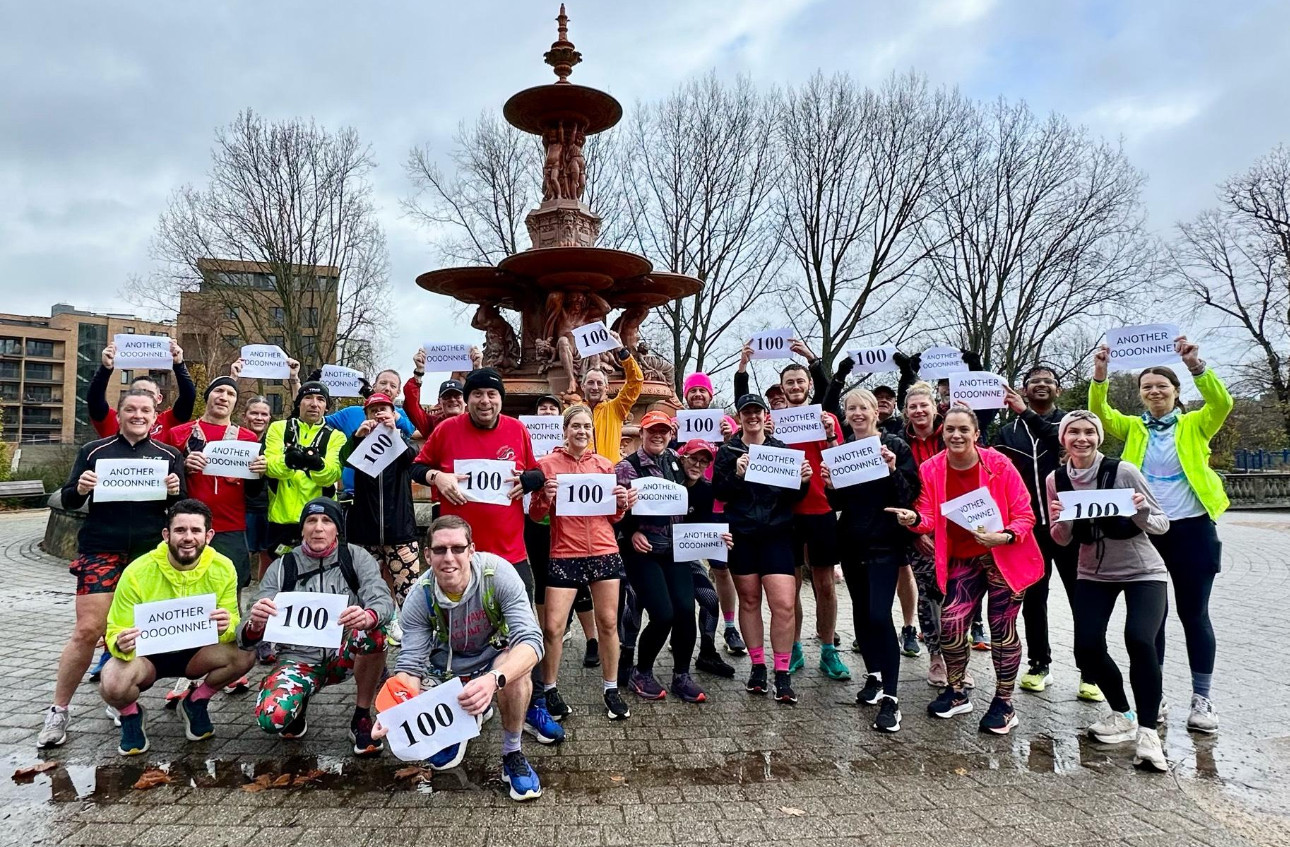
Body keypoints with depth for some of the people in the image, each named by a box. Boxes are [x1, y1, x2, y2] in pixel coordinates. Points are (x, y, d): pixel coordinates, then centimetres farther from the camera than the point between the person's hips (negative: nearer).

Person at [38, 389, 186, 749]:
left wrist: (174, 493, -13)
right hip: (101, 551, -1)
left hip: (150, 553, 1)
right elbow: (67, 501, 7)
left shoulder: (169, 455, 8)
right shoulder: (94, 451, 6)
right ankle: (58, 710, 9)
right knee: (87, 630, -6)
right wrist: (80, 489, -14)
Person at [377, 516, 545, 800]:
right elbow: (410, 665, -21)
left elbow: (531, 640, -37)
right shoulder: (420, 597, -20)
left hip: (494, 657, -2)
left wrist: (494, 679, -56)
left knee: (516, 671, -38)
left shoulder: (497, 573, -29)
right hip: (446, 667, 3)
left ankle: (512, 756, -13)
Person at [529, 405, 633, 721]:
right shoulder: (547, 463, 0)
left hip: (604, 553, 3)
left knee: (608, 623, 7)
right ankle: (549, 690, 17)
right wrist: (546, 498, -17)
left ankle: (611, 690, 22)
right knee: (553, 627, -3)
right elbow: (536, 516, 3)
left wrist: (622, 503, -5)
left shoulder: (604, 464, 9)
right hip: (564, 556, -2)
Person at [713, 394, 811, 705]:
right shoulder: (727, 451, 5)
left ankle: (782, 675, 5)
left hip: (776, 535, 0)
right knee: (749, 600, 9)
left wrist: (804, 480, -14)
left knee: (784, 605, -7)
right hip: (741, 536, 0)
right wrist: (736, 474, -20)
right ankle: (758, 667, 23)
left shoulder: (781, 449, 7)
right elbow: (719, 493, -4)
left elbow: (795, 496, 6)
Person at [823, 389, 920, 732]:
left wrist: (893, 471, -25)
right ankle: (873, 676, 32)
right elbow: (839, 504, 10)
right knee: (861, 611, 13)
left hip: (885, 543, -5)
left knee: (879, 615, -12)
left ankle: (890, 698, -6)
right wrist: (830, 487, -10)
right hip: (851, 543, 5)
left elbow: (910, 495, -10)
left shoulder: (895, 446, -6)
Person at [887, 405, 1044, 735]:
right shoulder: (931, 469, -8)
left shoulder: (998, 464, -16)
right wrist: (914, 518, -29)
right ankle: (957, 693, 20)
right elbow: (930, 517, -7)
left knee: (1001, 629, 2)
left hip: (1004, 557, -3)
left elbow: (1024, 515, -11)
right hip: (963, 559, 3)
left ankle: (1004, 704, 22)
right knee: (951, 623, -5)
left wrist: (1005, 537, -30)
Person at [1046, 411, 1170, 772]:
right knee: (1087, 648, -8)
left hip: (1142, 572, -3)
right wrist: (1060, 521, -23)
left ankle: (1147, 730, -9)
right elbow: (1063, 540, -1)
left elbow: (1162, 525, -11)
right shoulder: (1056, 479, -7)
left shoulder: (1123, 471, -17)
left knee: (1139, 640, -25)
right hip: (1093, 574, 3)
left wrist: (1141, 514, -33)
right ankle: (1123, 714, 20)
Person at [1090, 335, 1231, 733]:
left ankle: (1201, 698, 16)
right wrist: (1100, 376, -23)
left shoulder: (1195, 425, 4)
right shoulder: (1133, 429, 9)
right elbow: (1100, 414, -8)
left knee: (1193, 613, 4)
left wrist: (1196, 365, -29)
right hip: (1144, 532, 2)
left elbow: (1222, 403, -15)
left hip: (1191, 529, -2)